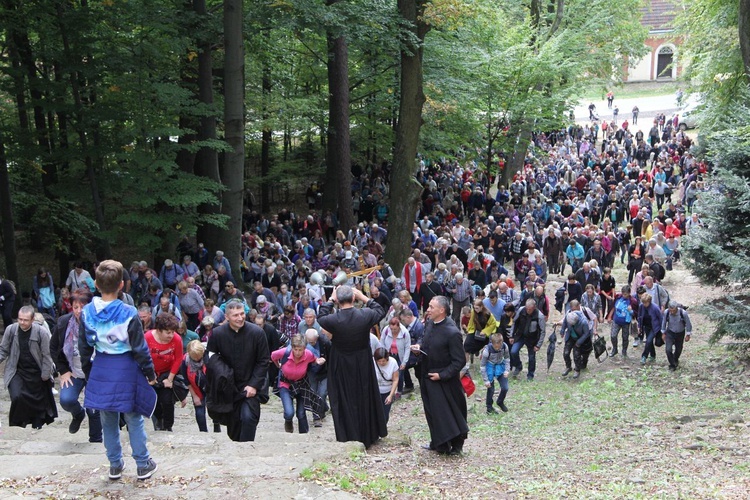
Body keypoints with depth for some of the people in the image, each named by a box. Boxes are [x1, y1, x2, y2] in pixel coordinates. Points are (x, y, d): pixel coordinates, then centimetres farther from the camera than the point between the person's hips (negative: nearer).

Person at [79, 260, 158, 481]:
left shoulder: (87, 313, -4)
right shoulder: (128, 313, -16)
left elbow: (84, 347, 5)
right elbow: (140, 348, -11)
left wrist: (88, 373, 18)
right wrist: (150, 373, 2)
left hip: (100, 369, 3)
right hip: (126, 370, -3)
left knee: (108, 421, 15)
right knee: (134, 419, 9)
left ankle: (115, 465, 24)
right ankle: (143, 464, 17)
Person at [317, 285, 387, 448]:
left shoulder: (333, 320, -23)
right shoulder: (365, 315, -19)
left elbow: (321, 317, 1)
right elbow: (380, 311, 4)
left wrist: (330, 299, 4)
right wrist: (364, 298, 4)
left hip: (342, 368, -2)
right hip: (363, 366, 2)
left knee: (344, 401, 10)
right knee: (365, 398, 18)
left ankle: (348, 437, 16)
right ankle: (368, 435, 31)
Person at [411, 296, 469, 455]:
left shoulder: (452, 332, -25)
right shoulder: (430, 323, -2)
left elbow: (459, 361, -20)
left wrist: (441, 375, -20)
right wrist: (419, 347, -3)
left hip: (444, 381, -8)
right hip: (428, 376, 8)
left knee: (448, 412, 3)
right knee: (433, 412, 18)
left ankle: (455, 444, 17)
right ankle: (439, 443, 33)